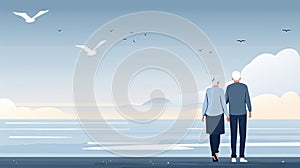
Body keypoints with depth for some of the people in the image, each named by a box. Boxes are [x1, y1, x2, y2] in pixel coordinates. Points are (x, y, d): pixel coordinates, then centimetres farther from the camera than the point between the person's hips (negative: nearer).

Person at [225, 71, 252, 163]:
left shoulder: (229, 87, -3)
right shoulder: (244, 86, -5)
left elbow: (226, 100, 5)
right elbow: (247, 100, -3)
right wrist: (250, 111, 10)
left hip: (233, 114, 1)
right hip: (242, 113, -1)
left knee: (233, 135, 4)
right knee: (242, 135, 3)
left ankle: (233, 157, 0)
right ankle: (242, 157, -1)